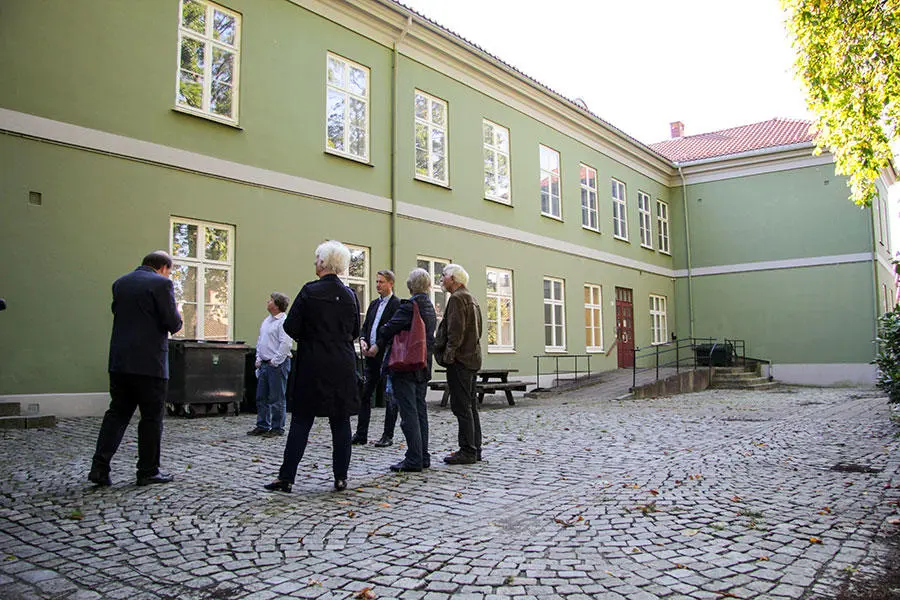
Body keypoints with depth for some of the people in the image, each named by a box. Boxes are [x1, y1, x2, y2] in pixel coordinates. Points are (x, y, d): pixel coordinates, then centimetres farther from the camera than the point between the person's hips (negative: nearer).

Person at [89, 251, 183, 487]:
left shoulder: (120, 283, 12)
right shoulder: (161, 283, -9)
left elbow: (118, 313, 19)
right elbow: (173, 324, -13)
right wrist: (177, 320, 10)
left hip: (120, 361, 6)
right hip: (150, 362, -6)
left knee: (117, 412, 13)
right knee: (151, 417, 4)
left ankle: (99, 467, 9)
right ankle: (148, 471, 11)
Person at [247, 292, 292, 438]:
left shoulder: (284, 322, -13)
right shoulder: (266, 320, 16)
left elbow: (285, 344, -19)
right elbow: (260, 340, 22)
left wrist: (275, 361, -17)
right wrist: (258, 359, 13)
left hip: (278, 364, -9)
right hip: (264, 364, 9)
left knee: (277, 398, -2)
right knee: (261, 397, 13)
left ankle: (277, 428, 6)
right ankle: (262, 426, 22)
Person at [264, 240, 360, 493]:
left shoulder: (310, 291, -9)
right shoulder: (350, 295, 3)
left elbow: (291, 327, -9)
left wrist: (309, 338, 9)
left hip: (313, 367, -3)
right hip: (343, 367, 3)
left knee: (301, 421, 4)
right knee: (341, 423, 8)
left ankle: (286, 478, 8)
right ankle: (340, 478, 12)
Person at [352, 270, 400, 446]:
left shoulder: (397, 304, -7)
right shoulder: (374, 304, 17)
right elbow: (365, 326, 18)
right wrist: (363, 340, -3)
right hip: (372, 357, 8)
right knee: (364, 394, 7)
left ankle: (388, 436, 9)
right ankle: (361, 435, 13)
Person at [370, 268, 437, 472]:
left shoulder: (409, 305, -15)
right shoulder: (430, 306, 13)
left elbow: (391, 327, -15)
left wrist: (378, 345, 3)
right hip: (423, 365, 9)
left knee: (409, 411, -5)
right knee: (420, 410, 13)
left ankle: (414, 459, -3)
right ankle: (423, 457, 19)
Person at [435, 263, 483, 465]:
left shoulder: (457, 298, -11)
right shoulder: (471, 299, 20)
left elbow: (456, 330, -20)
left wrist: (449, 355, -17)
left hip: (460, 360, -10)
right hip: (472, 358, 10)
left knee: (462, 407, -8)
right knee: (470, 405, 13)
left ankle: (467, 452, -6)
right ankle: (474, 449, 17)